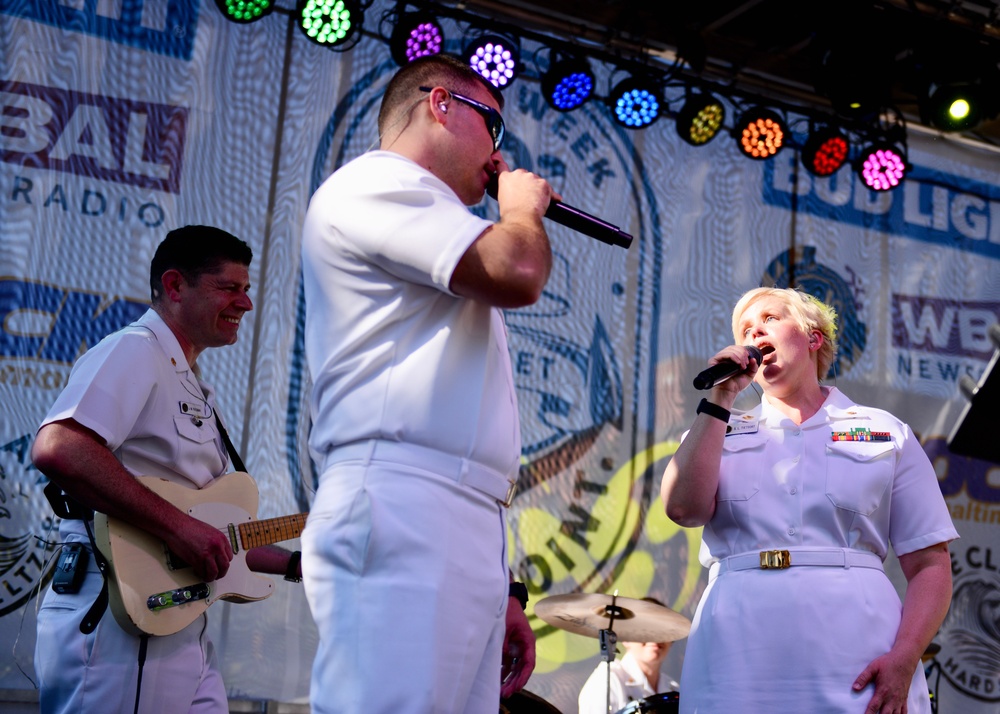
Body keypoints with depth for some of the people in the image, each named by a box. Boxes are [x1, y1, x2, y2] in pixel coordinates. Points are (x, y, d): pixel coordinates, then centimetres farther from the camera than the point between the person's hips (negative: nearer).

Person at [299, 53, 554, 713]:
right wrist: (522, 207, 11)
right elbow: (517, 273, -13)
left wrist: (499, 594, 21)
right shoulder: (375, 180, 4)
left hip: (468, 531, 9)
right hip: (405, 510, -9)